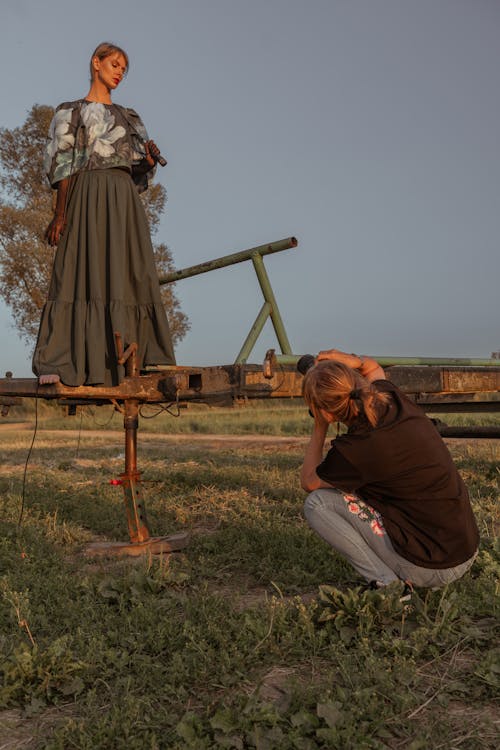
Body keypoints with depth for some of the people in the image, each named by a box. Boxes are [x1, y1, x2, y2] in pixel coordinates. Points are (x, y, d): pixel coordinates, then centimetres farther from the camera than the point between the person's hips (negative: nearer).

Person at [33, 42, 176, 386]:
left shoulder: (129, 116, 25)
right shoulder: (71, 111, 12)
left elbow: (140, 168, 19)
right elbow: (62, 163, 0)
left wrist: (151, 156, -5)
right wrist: (60, 211, -12)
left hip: (125, 200, 5)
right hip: (88, 194, -5)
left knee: (128, 276, -5)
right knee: (80, 272, -13)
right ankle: (56, 364, -15)